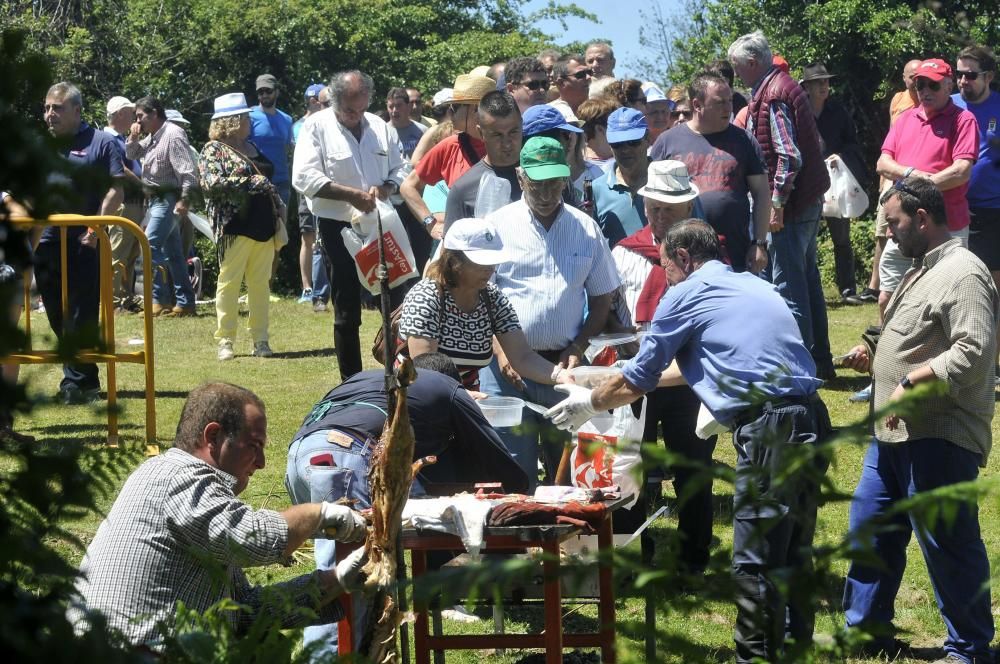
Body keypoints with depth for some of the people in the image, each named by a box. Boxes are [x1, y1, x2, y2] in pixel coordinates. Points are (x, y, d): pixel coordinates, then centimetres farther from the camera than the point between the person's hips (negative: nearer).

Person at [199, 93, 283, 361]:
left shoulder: (251, 147, 18)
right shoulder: (214, 149, -3)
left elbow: (268, 180, 26)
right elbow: (211, 183, -17)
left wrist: (278, 215, 17)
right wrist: (249, 181, -18)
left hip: (263, 226, 6)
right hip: (235, 227, -6)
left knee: (260, 284, 6)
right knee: (229, 282, -3)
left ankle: (260, 339, 10)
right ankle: (225, 341, 1)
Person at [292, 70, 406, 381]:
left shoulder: (379, 127, 8)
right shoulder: (317, 126, -6)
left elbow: (398, 171, 13)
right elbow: (305, 177, -15)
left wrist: (384, 189, -10)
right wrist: (352, 195, -21)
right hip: (339, 228, -3)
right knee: (347, 312, 4)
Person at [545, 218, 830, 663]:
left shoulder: (686, 295, 2)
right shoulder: (753, 286, 25)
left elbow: (637, 381, 11)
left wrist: (589, 402, 28)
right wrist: (642, 373, 48)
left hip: (770, 429, -9)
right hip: (811, 422, 9)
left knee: (755, 564, -5)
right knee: (791, 554, 17)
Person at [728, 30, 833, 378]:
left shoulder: (773, 95, -16)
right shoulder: (784, 86, 15)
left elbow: (788, 155, -22)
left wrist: (777, 202, -19)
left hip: (790, 205, -10)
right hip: (809, 199, 10)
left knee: (788, 284, -5)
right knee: (807, 279, 15)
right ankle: (820, 360, 21)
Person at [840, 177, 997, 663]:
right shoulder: (921, 271, 18)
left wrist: (911, 383, -26)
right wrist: (875, 360, 13)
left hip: (939, 439, -11)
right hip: (894, 435, 11)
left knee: (949, 546, -3)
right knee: (869, 531, 16)